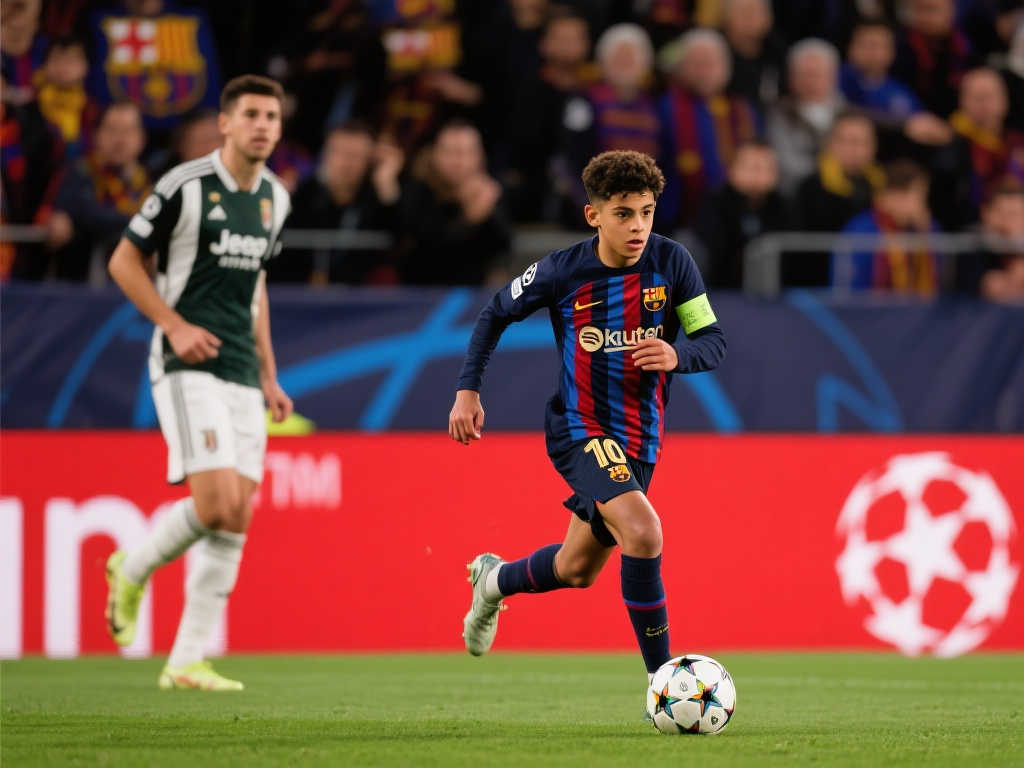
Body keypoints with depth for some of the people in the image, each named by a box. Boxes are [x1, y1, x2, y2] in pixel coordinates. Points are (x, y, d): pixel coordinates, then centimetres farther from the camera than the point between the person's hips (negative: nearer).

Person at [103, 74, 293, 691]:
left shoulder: (274, 198, 12)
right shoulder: (185, 186, -9)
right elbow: (125, 260, -2)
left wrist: (269, 376, 19)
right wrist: (176, 326, -13)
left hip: (242, 374, 7)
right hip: (189, 366, -7)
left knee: (238, 518, -1)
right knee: (216, 502, -19)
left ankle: (187, 661, 3)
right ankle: (133, 571, 11)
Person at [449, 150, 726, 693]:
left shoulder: (671, 262, -8)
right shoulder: (562, 271, -11)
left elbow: (713, 342, -3)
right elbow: (497, 313, 7)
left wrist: (677, 354, -25)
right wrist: (468, 389, 0)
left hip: (640, 436, 4)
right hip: (580, 428, -4)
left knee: (577, 570, 18)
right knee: (642, 532, -29)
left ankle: (494, 580, 52)